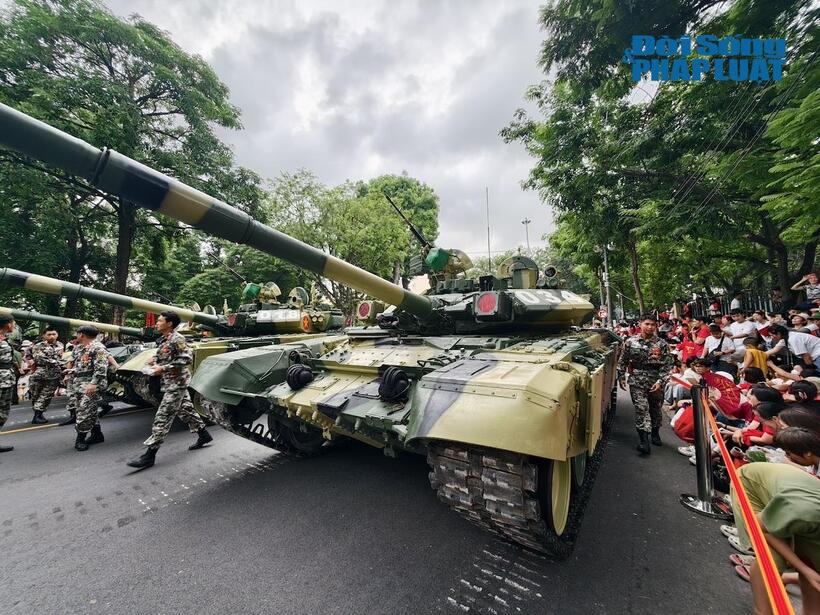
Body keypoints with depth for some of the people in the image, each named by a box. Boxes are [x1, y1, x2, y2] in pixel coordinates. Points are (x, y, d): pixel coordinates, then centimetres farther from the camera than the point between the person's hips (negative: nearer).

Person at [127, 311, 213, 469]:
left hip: (177, 383, -10)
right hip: (171, 383, 10)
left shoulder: (177, 339, -17)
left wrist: (163, 368, -22)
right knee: (186, 410, 17)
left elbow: (186, 359, -23)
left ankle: (149, 455, 2)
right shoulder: (165, 340, 12)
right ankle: (203, 435, 29)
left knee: (162, 418, -5)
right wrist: (156, 361, 5)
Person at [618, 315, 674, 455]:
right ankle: (644, 439, -7)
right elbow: (622, 361, 6)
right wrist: (621, 377, 4)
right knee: (641, 408, -9)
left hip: (655, 382, 1)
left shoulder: (662, 344, -4)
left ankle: (655, 433, 39)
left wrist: (661, 381, -14)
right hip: (637, 381, -1)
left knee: (655, 408, 17)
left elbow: (667, 365, -5)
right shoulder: (630, 342, -2)